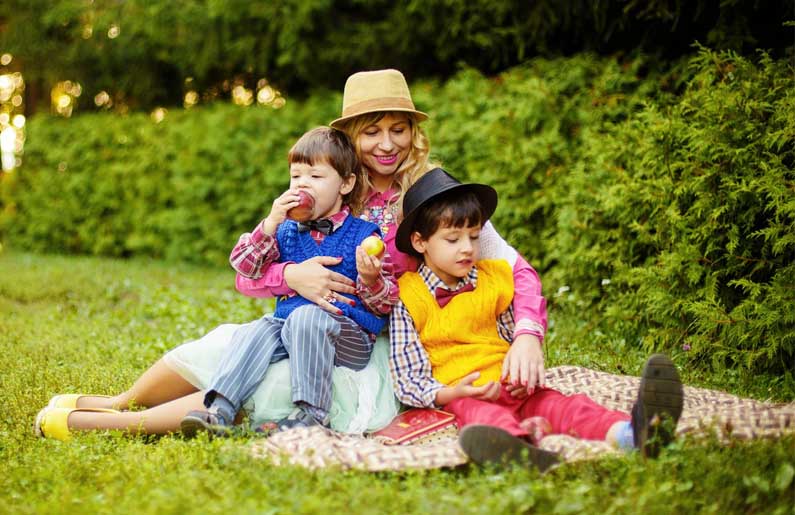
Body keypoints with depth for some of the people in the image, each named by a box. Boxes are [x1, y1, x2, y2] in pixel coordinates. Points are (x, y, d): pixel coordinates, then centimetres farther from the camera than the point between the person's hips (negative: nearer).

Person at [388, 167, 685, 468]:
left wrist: (523, 369, 1)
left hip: (512, 386, 5)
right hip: (459, 395, -5)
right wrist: (450, 394, -19)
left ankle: (630, 433, -56)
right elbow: (407, 378, -1)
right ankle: (517, 449, -76)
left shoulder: (493, 280, 17)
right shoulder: (407, 299, 1)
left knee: (564, 406, -26)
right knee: (488, 417, -40)